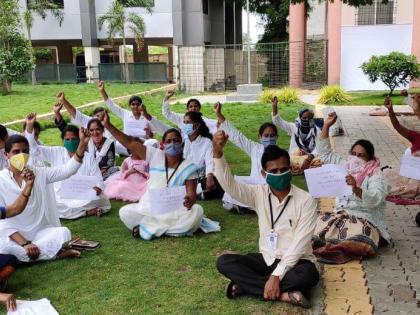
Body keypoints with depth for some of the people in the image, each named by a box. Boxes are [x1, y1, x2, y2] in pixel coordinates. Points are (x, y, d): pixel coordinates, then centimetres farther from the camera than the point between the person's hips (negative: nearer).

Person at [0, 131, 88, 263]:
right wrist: (25, 243, -22)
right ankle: (56, 253, -20)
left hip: (40, 232, 2)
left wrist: (82, 143, -27)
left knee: (64, 232, -26)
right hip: (13, 236, -1)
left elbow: (67, 169, -12)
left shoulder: (39, 173, 2)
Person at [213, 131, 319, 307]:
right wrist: (218, 154, -33)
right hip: (266, 259, 4)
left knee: (308, 274, -37)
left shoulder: (305, 201, -13)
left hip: (294, 262, -3)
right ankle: (283, 294, -23)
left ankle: (248, 284, -22)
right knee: (224, 262, -18)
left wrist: (277, 275, -26)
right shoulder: (259, 194, -2)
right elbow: (229, 185, -17)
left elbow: (299, 245, -18)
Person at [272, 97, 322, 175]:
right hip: (294, 157, 0)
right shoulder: (293, 127, 10)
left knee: (320, 161, -35)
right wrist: (275, 106, -14)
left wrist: (311, 156, -24)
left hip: (310, 156, 0)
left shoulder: (316, 130, 7)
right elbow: (278, 121, 0)